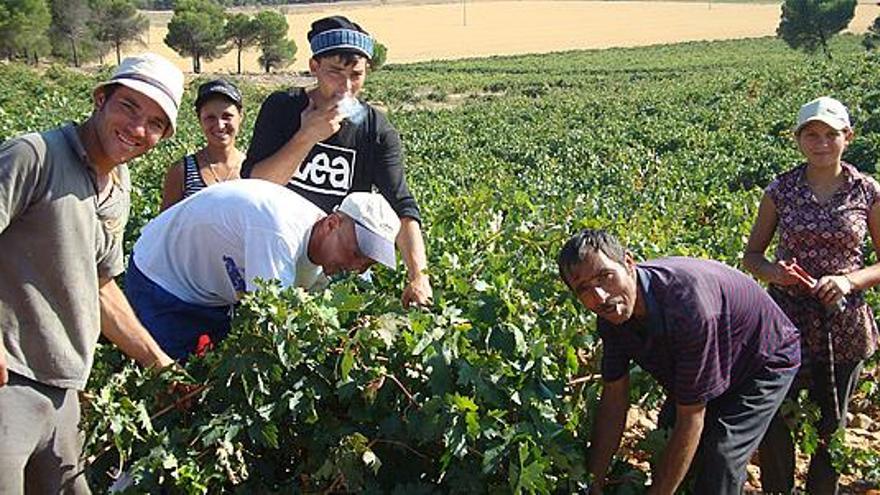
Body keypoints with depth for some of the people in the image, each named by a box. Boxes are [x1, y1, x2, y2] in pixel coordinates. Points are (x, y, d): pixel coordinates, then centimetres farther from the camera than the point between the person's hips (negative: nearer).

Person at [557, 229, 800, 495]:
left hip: (765, 361, -7)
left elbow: (691, 419, -36)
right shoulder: (612, 313, -19)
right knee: (664, 445, 6)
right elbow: (613, 400, -9)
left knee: (720, 461, -19)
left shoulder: (689, 302, -43)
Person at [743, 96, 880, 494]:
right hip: (787, 319, 0)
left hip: (844, 324, 0)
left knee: (832, 421, 14)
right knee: (772, 417, 1)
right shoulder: (780, 190, -2)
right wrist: (772, 271, -16)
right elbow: (751, 256, 5)